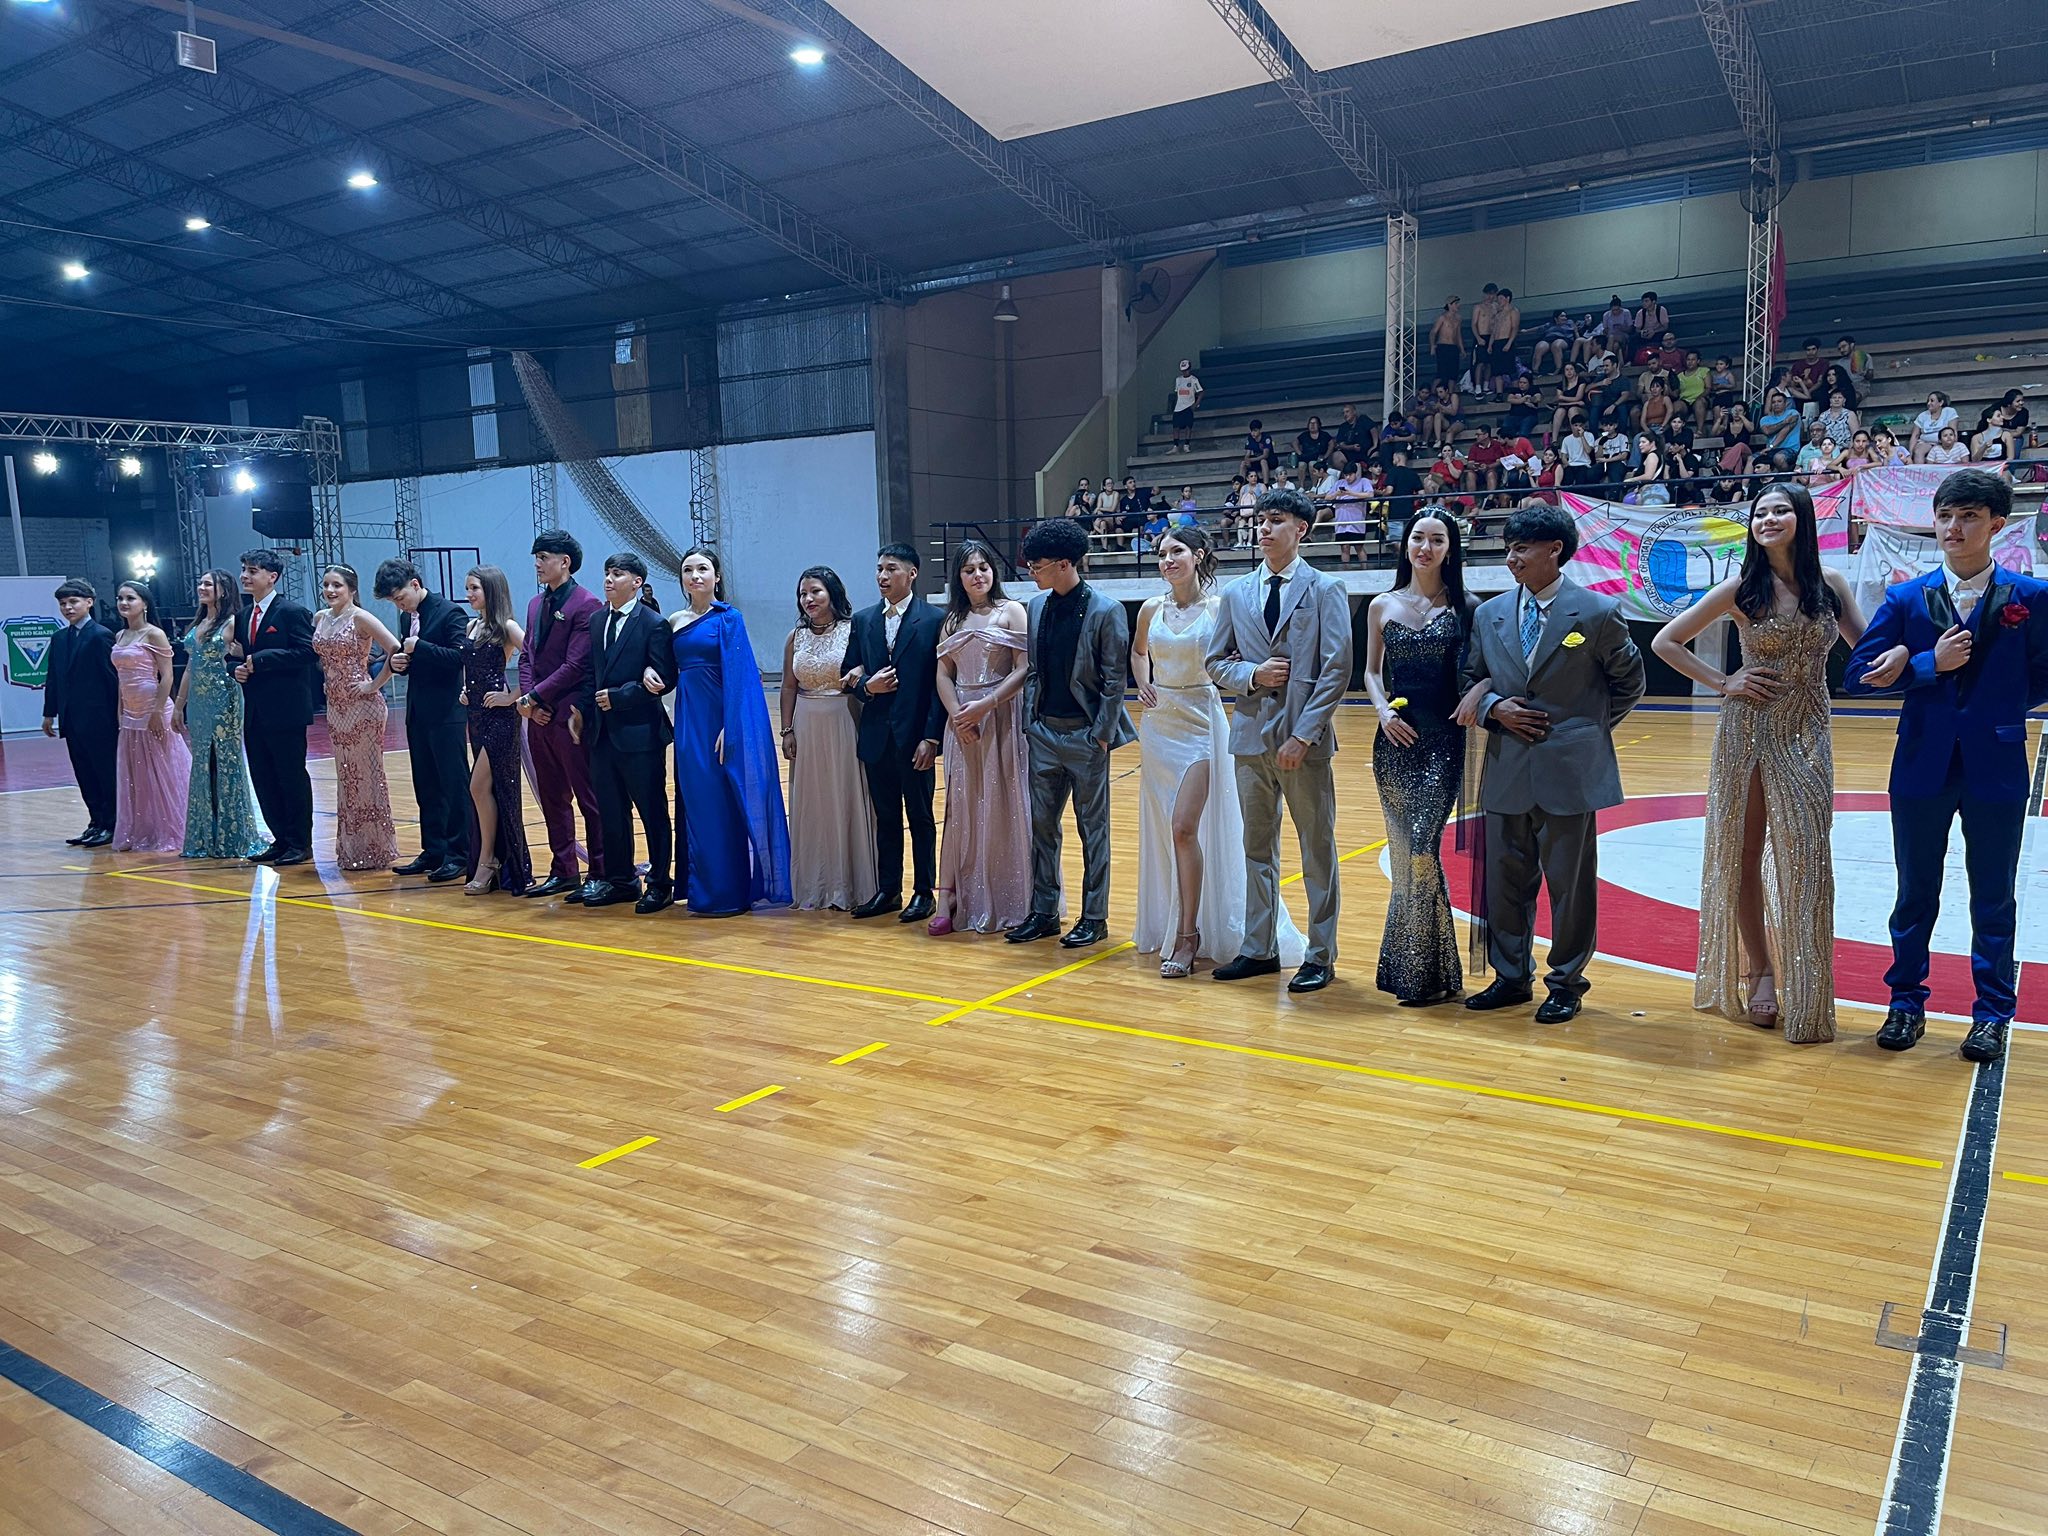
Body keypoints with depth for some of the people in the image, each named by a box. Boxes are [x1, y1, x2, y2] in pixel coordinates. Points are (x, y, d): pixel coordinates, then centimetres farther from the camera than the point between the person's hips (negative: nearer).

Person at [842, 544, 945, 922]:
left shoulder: (933, 620, -5)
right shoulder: (863, 621, 9)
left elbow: (940, 683, -8)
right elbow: (851, 675, 13)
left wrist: (931, 737, -14)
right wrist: (866, 687, -10)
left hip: (915, 737, -4)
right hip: (876, 737, 4)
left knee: (920, 817, 6)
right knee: (885, 817, 12)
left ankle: (924, 893, 15)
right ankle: (887, 890, 21)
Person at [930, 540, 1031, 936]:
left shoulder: (1012, 611, -1)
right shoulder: (953, 619, 13)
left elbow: (1023, 669, -9)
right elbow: (943, 674, 7)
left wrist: (985, 706, -16)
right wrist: (958, 715, -9)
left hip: (1001, 720, -4)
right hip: (961, 722, 4)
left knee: (1003, 808, -1)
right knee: (960, 807, 3)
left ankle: (1007, 903, 8)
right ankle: (949, 898, 4)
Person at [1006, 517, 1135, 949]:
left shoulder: (1105, 611, -11)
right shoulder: (1037, 606, 7)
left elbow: (1115, 679, -9)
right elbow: (1033, 670, 12)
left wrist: (1102, 733, -12)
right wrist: (1028, 722, 7)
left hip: (1085, 735, -6)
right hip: (1044, 733, 6)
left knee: (1092, 827, 5)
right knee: (1041, 824, 10)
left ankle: (1094, 918, 14)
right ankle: (1043, 912, 21)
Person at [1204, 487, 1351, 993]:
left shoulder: (1325, 589, -2)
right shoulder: (1236, 593, 10)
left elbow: (1336, 669, -8)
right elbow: (1215, 663, 13)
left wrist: (1303, 735, -15)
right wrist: (1252, 674, -8)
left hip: (1304, 740, -4)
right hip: (1252, 735, 5)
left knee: (1317, 850, 3)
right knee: (1257, 847, 12)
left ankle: (1320, 956, 13)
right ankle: (1259, 949, 22)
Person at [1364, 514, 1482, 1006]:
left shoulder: (1465, 608, 2)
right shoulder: (1382, 606, 9)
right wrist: (1383, 709, -4)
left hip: (1442, 741, -3)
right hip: (1395, 740, 3)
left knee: (1421, 849, -13)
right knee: (1403, 852, 7)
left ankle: (1426, 973, -1)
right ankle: (1411, 966, 18)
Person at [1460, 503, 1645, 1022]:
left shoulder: (1597, 613, -4)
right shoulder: (1489, 615, 7)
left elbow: (1629, 682, 8)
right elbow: (1470, 680, 16)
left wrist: (1591, 727, 4)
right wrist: (1493, 708, -3)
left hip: (1570, 770, -4)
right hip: (1506, 770, 4)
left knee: (1570, 882, 5)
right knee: (1505, 878, 11)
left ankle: (1566, 983, 19)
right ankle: (1511, 976, 26)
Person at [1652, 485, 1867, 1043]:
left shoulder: (1830, 584, 4)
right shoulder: (1742, 588, -3)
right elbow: (1665, 642, 0)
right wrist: (1724, 682, -6)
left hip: (1807, 736, 1)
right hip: (1748, 733, -1)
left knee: (1804, 859, -2)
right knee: (1744, 854, 5)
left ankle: (1805, 993, 7)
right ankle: (1759, 971, 18)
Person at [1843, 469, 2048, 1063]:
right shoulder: (1906, 599, 0)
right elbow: (1858, 674, -6)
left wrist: (1996, 709, -8)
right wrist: (1931, 665, -16)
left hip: (1996, 769, -1)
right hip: (1922, 767, 1)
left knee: (1993, 898, 9)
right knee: (1916, 893, 11)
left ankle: (1992, 1012, 22)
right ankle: (1906, 1002, 24)